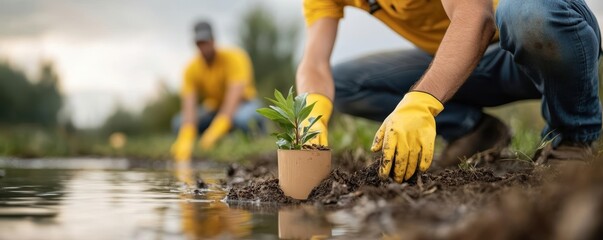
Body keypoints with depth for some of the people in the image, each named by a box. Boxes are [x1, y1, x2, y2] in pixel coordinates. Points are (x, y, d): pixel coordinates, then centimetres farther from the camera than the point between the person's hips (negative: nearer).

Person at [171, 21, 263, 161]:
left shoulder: (234, 58, -24)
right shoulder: (192, 69, -14)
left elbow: (234, 96, -35)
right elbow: (189, 106, -24)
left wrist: (216, 130, -48)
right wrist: (186, 138, -43)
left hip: (242, 104, -4)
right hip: (214, 107, 4)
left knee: (242, 118, -41)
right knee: (179, 123, -20)